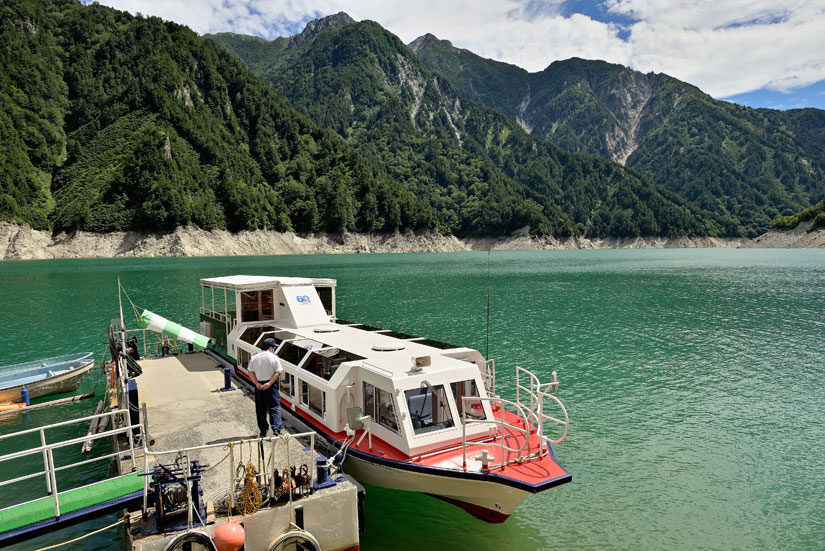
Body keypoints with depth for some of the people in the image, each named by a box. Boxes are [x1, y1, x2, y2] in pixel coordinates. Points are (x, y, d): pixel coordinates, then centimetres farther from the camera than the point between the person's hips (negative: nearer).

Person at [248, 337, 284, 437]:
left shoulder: (254, 358, 2)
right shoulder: (274, 358, -8)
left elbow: (251, 372, -2)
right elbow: (278, 372, -14)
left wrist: (257, 383, -7)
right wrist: (269, 383, -14)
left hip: (259, 386, 3)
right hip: (271, 386, -3)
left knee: (260, 409, 13)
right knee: (275, 407, 5)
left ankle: (263, 432, 19)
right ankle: (276, 428, -7)